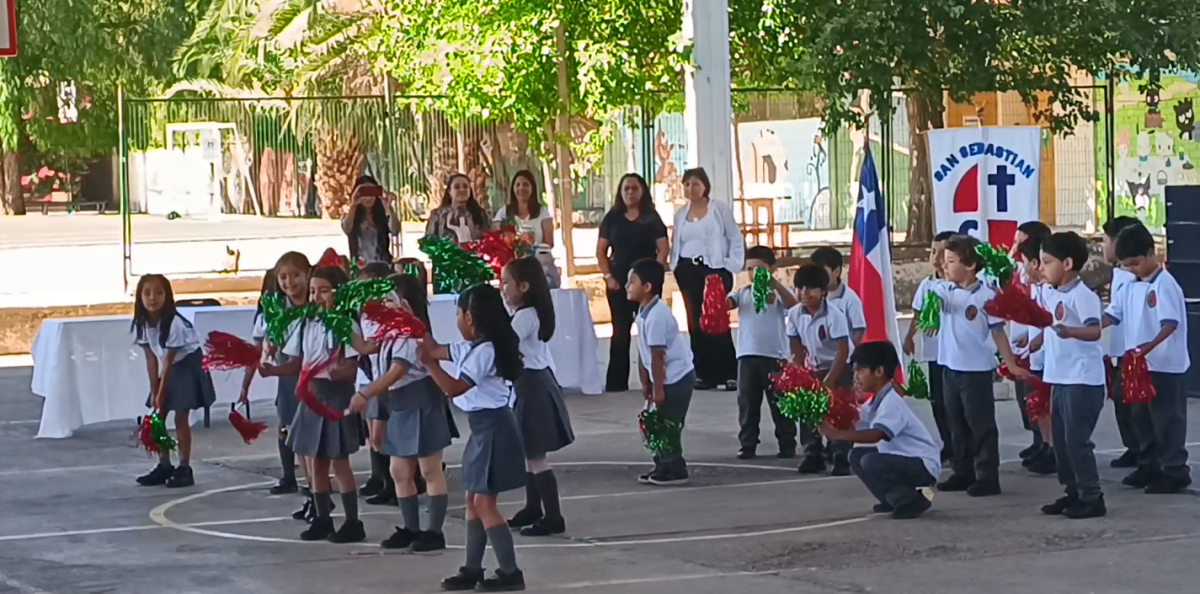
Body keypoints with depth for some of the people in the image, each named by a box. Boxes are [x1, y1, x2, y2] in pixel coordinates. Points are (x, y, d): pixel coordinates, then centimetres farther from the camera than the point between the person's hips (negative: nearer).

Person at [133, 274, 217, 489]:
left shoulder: (174, 323, -30)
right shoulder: (141, 324, -11)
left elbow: (169, 360, -24)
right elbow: (151, 359, -6)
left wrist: (161, 394, -19)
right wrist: (153, 391, -7)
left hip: (186, 367, -7)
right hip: (168, 369, 7)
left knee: (180, 417, -9)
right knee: (157, 417, 5)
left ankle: (184, 469, -3)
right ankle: (164, 466, 15)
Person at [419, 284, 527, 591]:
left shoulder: (484, 351, -19)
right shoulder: (473, 347, 12)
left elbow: (453, 389, -22)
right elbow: (438, 350, 20)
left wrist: (429, 363, -24)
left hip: (494, 428, -11)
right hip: (484, 428, 11)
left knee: (484, 502, -9)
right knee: (473, 500, 14)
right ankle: (473, 569, 21)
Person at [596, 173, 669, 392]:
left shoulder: (652, 218, 4)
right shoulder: (612, 218, 6)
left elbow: (662, 249, 0)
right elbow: (601, 251, 6)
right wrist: (608, 276, -6)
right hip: (618, 282, 1)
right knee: (620, 331, 3)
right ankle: (617, 381, 4)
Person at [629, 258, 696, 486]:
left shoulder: (656, 316, -24)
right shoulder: (644, 313, 7)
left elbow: (657, 356, -22)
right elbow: (643, 353, 11)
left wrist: (658, 388, -19)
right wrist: (646, 384, 14)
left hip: (676, 377, -10)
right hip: (667, 377, 10)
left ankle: (674, 470, 4)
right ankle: (664, 466, 21)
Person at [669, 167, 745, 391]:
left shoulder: (720, 208, 0)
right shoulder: (681, 213, 13)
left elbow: (735, 239, -1)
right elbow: (675, 243, 17)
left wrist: (732, 265, -8)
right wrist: (675, 265, 5)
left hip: (714, 269, -5)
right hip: (688, 271, 5)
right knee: (695, 322, 2)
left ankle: (729, 374, -7)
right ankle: (704, 374, 6)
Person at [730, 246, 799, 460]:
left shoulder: (778, 292, 0)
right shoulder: (743, 293, 9)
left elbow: (793, 304, -20)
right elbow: (725, 302, -6)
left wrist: (773, 282, -31)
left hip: (775, 355, -3)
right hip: (747, 356, 3)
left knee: (780, 403, 4)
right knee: (747, 404, 6)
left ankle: (787, 445, 12)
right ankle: (748, 445, 13)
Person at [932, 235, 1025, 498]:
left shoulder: (986, 295, -11)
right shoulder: (944, 290, 3)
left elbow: (998, 331, -7)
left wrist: (1011, 364, -7)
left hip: (977, 369, -6)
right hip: (950, 367, 6)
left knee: (981, 425, -1)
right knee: (957, 424, 15)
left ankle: (988, 477, 4)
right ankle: (963, 473, 25)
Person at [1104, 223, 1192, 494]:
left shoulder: (1164, 284, -15)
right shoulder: (1131, 287, 10)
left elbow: (1171, 322, -23)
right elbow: (1112, 315, 10)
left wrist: (1150, 345, -36)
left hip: (1165, 365, -9)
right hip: (1140, 364, 9)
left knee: (1167, 418, -3)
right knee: (1142, 417, 15)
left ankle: (1175, 471, 3)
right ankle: (1149, 466, 25)